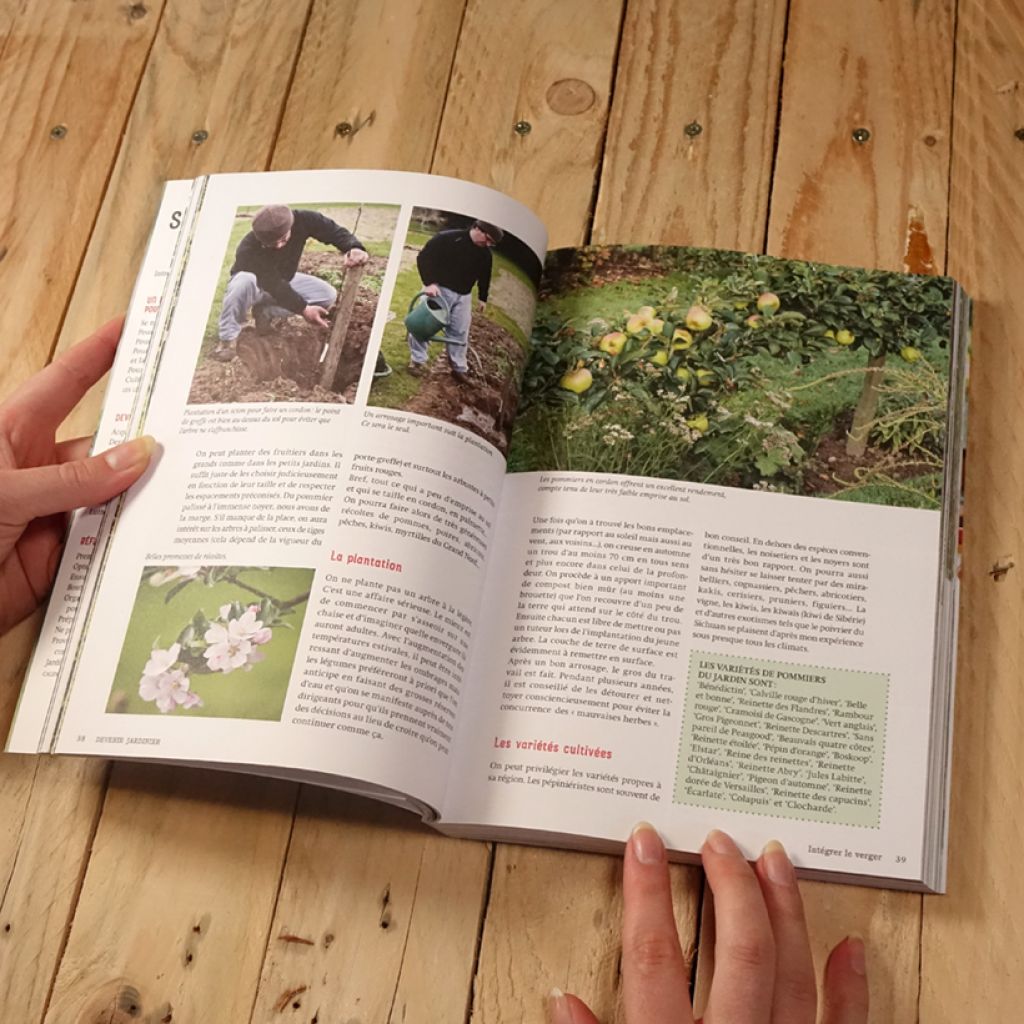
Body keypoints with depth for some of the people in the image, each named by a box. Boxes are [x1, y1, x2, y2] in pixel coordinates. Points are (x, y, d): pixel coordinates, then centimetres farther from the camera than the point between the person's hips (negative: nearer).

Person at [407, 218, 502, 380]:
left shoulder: (485, 254, 3)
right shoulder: (447, 238, -17)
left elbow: (484, 276, 19)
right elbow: (424, 257, -17)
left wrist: (483, 298, 18)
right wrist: (429, 282, -24)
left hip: (462, 296, 5)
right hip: (439, 289, -5)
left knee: (460, 332, 7)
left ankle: (459, 368, 15)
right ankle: (417, 361, 7)